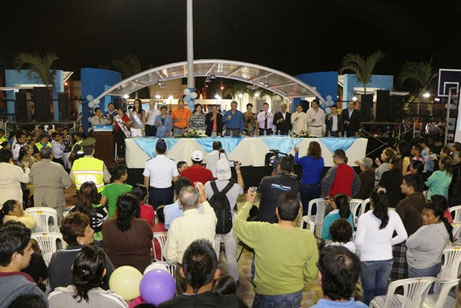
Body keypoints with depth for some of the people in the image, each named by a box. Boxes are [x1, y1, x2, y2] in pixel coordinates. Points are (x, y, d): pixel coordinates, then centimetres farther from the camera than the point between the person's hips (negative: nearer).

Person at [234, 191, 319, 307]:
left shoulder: (261, 231, -24)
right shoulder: (308, 237, -19)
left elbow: (237, 224, -4)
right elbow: (311, 274, -8)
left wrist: (248, 203, 10)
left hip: (266, 297, -2)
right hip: (294, 297, 2)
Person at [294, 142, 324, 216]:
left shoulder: (305, 159, -14)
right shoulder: (321, 160, -5)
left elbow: (296, 160, 8)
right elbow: (321, 174, 11)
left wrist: (296, 152, 26)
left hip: (305, 186, -3)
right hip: (317, 187, 3)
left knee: (305, 207, 6)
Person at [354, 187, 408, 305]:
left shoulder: (364, 217, -18)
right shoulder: (393, 215, -7)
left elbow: (359, 242, -15)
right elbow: (403, 236, 3)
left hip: (368, 260, -3)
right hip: (387, 259, 3)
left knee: (369, 294, 13)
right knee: (381, 293, 18)